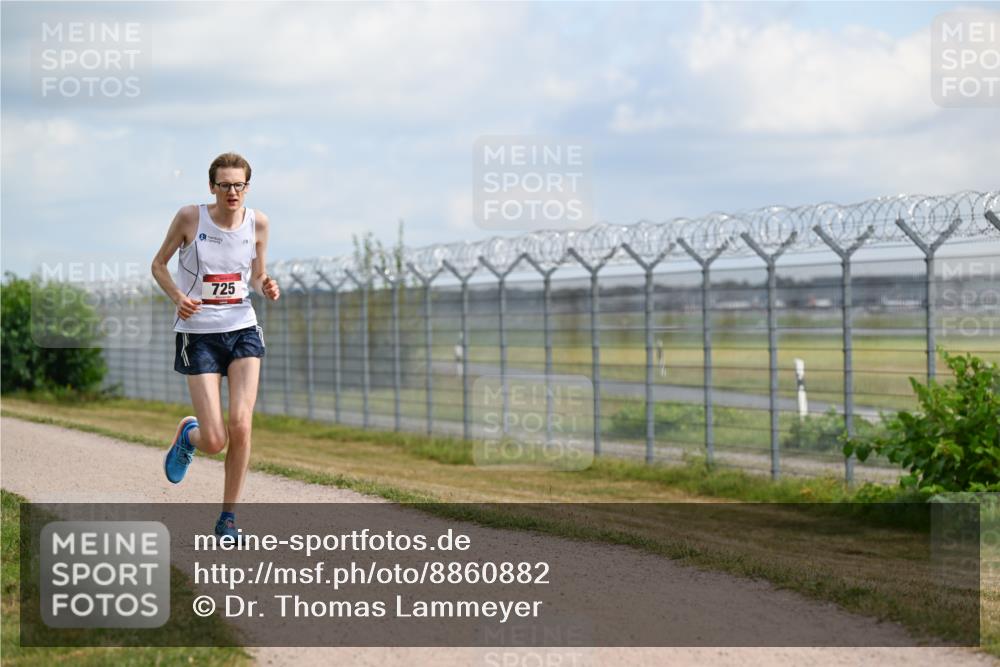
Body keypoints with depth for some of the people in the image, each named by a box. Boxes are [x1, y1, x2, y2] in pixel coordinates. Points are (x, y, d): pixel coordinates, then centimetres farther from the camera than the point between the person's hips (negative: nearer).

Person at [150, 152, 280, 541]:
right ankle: (187, 435, 31)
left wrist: (266, 288, -9)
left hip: (243, 330, 2)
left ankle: (228, 518, 3)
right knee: (214, 441, -9)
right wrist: (177, 296, -14)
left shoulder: (258, 223, 1)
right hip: (198, 334, -2)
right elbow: (158, 264, 4)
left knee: (240, 425, -13)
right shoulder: (190, 217, -8)